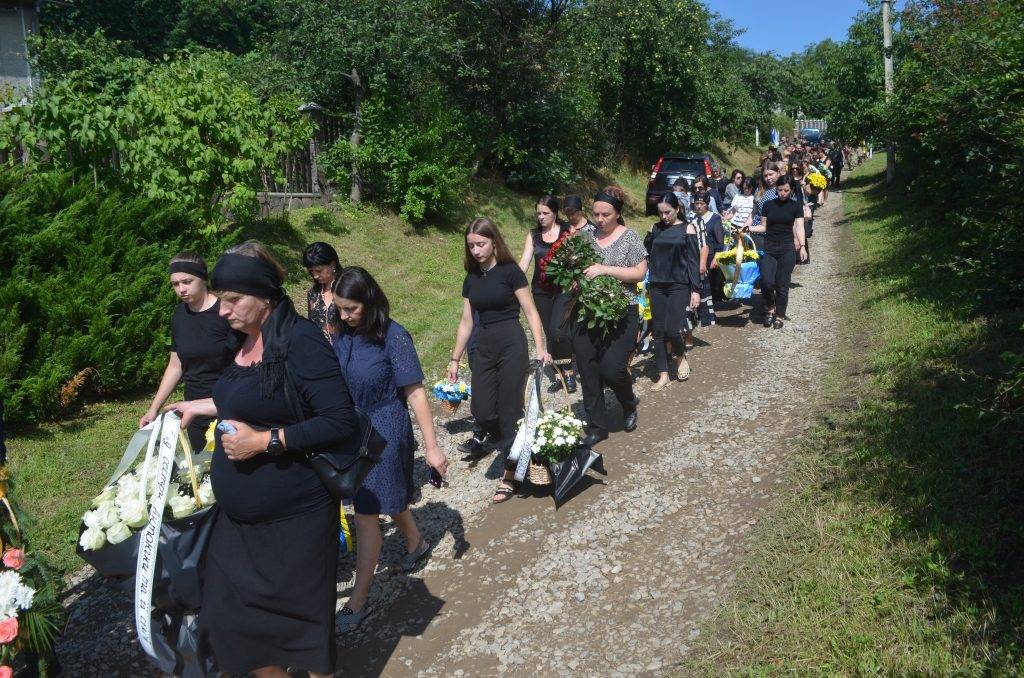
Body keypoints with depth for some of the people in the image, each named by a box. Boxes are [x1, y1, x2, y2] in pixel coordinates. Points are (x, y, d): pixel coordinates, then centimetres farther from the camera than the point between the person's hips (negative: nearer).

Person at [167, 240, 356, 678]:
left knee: (302, 624, 9)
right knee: (230, 622, 15)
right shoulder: (247, 342, 7)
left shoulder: (300, 341, -18)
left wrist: (264, 442, -22)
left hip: (293, 519, -8)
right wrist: (199, 407, 24)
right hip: (238, 518, 8)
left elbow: (340, 422, -23)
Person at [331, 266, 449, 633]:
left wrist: (432, 448, -16)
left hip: (385, 432, -6)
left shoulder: (393, 337, -18)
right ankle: (415, 542, 51)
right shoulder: (343, 335, -2)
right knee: (390, 499, 23)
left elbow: (415, 393, -17)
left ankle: (358, 602, 9)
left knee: (366, 515, -2)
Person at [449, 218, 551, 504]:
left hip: (511, 344, -5)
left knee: (509, 410, -3)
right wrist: (455, 359, 15)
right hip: (484, 347, 5)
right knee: (481, 410, -2)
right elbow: (466, 322, 15)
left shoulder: (510, 271, -6)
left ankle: (509, 476, 8)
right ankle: (512, 444, 26)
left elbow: (531, 312, -6)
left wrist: (541, 348, -17)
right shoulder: (471, 279, 10)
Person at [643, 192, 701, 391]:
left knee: (672, 330, -11)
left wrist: (696, 290, -7)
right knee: (658, 330, 2)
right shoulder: (657, 229, 8)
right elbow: (646, 253, 15)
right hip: (657, 285, 4)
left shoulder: (687, 229, -1)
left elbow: (693, 261, -4)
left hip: (679, 286, -4)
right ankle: (663, 375, 11)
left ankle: (682, 357, 21)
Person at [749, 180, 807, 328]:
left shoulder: (796, 206, 3)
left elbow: (799, 227, -4)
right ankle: (770, 308, 13)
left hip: (787, 250, -1)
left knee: (782, 285, -1)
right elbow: (763, 227, 11)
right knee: (766, 282, -14)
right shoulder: (768, 205, 6)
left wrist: (802, 246, -16)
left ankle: (779, 316, 14)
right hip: (769, 249, 1)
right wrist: (748, 228, -5)